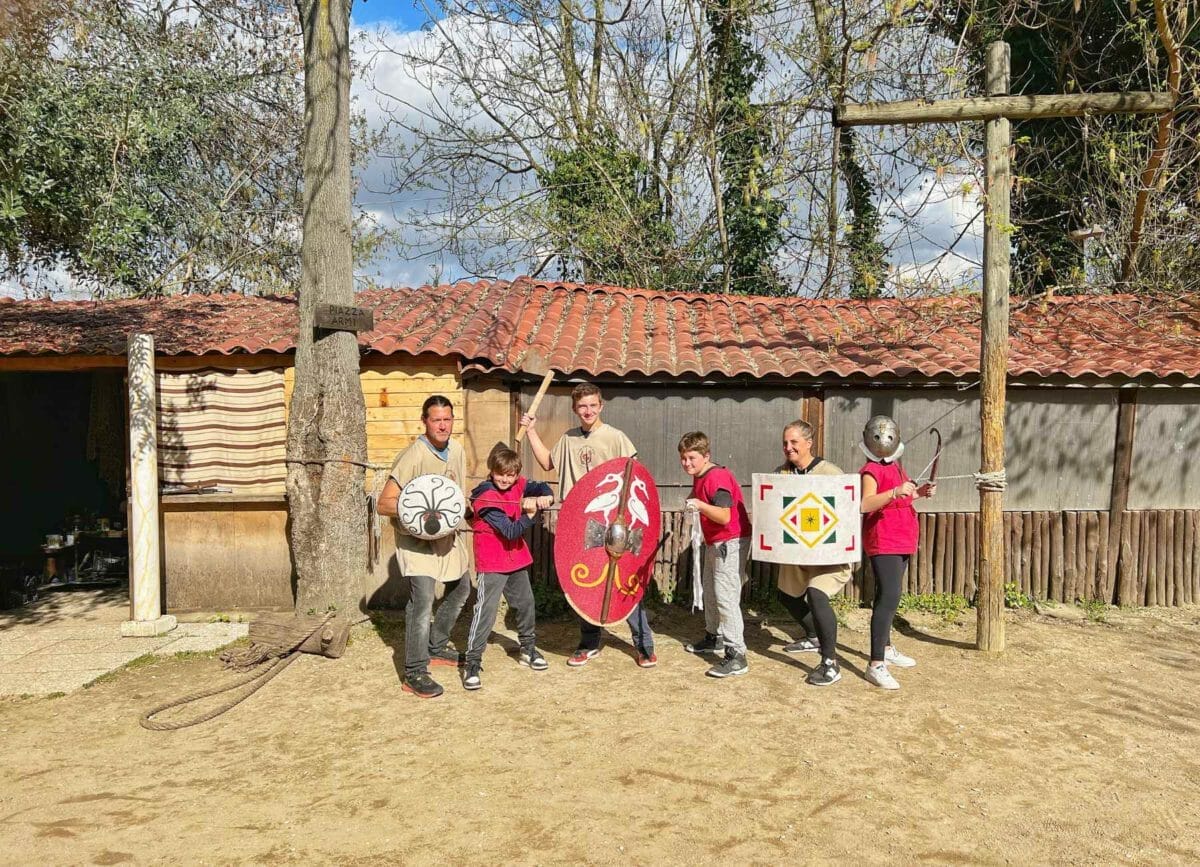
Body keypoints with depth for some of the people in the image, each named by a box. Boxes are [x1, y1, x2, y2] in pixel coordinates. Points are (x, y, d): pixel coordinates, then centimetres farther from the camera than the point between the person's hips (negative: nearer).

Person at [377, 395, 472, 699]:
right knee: (422, 597, -19)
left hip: (448, 535, 8)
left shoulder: (456, 450, 2)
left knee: (461, 588, 19)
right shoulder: (413, 457, -22)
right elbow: (384, 504, -23)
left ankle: (436, 647, 37)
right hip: (417, 539, -8)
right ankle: (414, 674, -10)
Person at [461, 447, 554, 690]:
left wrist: (545, 497, -23)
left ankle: (528, 649, 39)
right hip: (491, 564, -8)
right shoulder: (486, 498, -22)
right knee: (486, 610, -13)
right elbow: (511, 532, -25)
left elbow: (541, 488, -1)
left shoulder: (518, 485, -2)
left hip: (516, 560, 8)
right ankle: (472, 663, -6)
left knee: (525, 604, 19)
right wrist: (529, 513, -37)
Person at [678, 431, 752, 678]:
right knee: (710, 591, 21)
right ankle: (714, 638, 39)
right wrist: (693, 502, 7)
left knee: (725, 596, -14)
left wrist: (700, 505, -44)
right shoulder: (699, 477, 6)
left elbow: (724, 517, -32)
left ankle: (736, 656, -13)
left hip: (731, 542, -11)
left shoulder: (717, 477, -22)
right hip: (714, 542, 11)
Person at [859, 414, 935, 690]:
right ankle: (876, 665, -16)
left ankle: (886, 648, 33)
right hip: (883, 543, -9)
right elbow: (865, 504, -29)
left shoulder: (896, 466, 14)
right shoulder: (871, 471, -14)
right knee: (889, 598, -16)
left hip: (902, 542, 9)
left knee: (889, 597, 19)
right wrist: (895, 492, -39)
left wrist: (919, 492, 9)